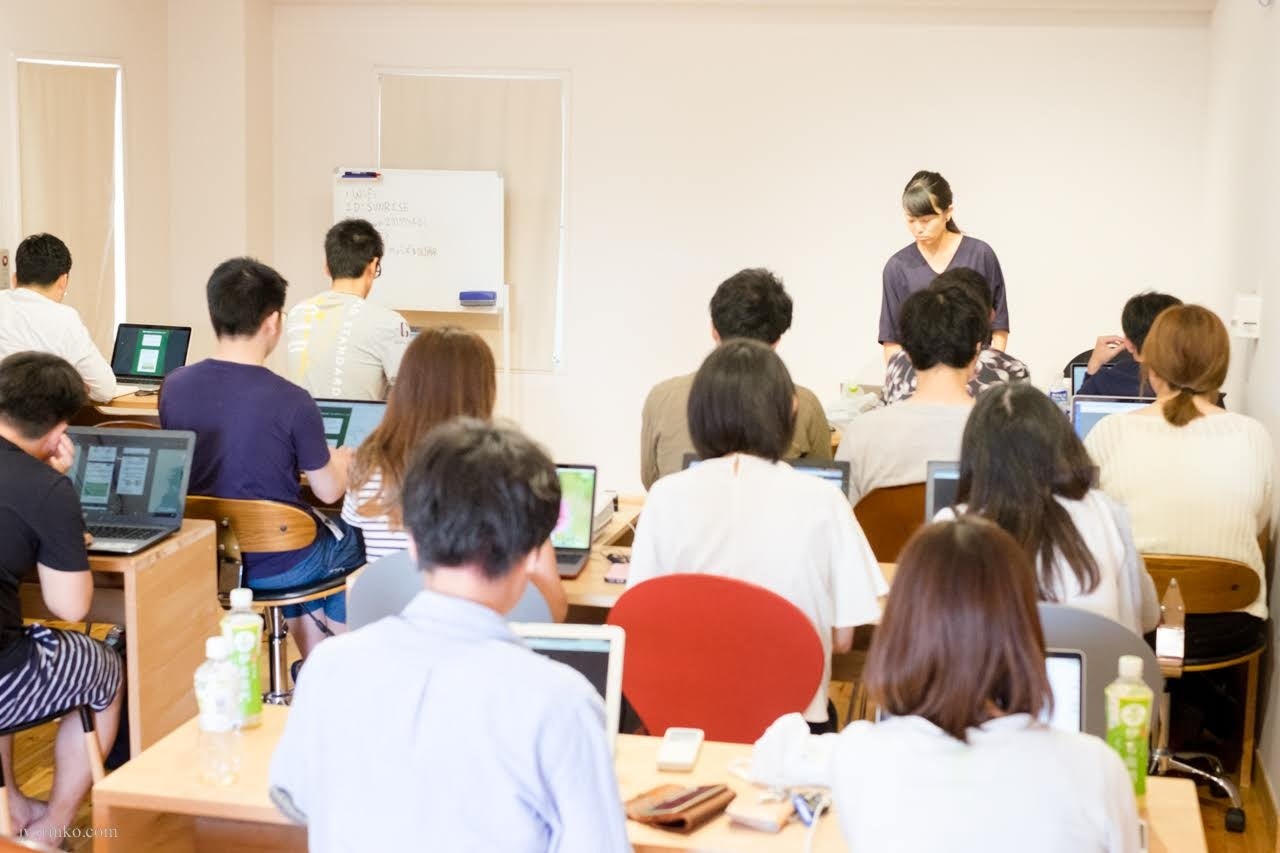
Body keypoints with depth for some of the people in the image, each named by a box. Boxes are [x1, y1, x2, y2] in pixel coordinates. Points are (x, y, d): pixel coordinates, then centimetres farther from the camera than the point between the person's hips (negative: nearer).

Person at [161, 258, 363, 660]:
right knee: (357, 538, 26)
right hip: (277, 566, -5)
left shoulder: (174, 386, -9)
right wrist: (343, 460, 13)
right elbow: (329, 491, -11)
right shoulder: (291, 402, -24)